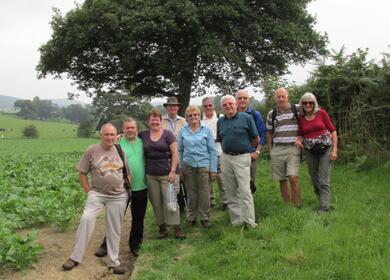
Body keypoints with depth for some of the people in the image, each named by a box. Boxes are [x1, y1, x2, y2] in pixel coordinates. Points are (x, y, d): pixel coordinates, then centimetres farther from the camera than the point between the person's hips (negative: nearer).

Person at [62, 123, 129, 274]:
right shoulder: (91, 151, -4)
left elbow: (127, 172, 15)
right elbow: (82, 173, 0)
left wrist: (127, 189, 7)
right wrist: (88, 191, -6)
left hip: (118, 196, 2)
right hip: (97, 194, -2)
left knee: (114, 229, 7)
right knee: (86, 219, -22)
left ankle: (113, 261, 22)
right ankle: (75, 257, -9)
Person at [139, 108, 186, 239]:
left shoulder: (168, 134, -1)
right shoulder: (144, 135, 10)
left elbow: (175, 153, -4)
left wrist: (173, 171, -10)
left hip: (167, 174, -3)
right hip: (151, 175, 4)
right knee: (156, 202, 6)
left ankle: (176, 228, 1)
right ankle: (162, 228, 17)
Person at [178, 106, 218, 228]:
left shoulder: (206, 130, 2)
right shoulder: (183, 131, 6)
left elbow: (212, 150, 2)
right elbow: (179, 150, 9)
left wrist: (213, 169, -2)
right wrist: (179, 167, 3)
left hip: (203, 165, -1)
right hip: (188, 166, 1)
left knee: (204, 194, 0)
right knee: (191, 193, 9)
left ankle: (205, 218, 15)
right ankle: (191, 218, 23)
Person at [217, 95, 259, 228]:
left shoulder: (246, 118, -3)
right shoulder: (220, 121, 10)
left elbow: (256, 139, 3)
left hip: (242, 158, -5)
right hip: (225, 158, 5)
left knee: (244, 190, -10)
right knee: (231, 192, 8)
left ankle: (249, 222, -5)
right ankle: (236, 221, 16)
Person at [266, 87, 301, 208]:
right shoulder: (271, 114, 8)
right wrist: (270, 150, 9)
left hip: (292, 148, -3)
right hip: (277, 149, 3)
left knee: (293, 177, -14)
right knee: (282, 180, 6)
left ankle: (297, 206, -4)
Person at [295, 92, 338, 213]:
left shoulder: (321, 113, -4)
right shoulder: (300, 118, 5)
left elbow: (333, 131, -2)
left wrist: (334, 149, -8)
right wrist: (298, 141, -12)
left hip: (325, 148, -4)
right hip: (310, 152, 4)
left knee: (324, 180, -8)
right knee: (314, 180, 8)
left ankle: (325, 207, -5)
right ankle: (324, 200, 25)